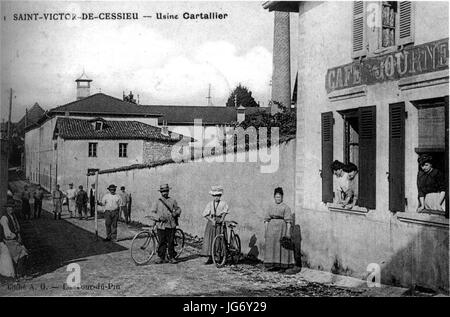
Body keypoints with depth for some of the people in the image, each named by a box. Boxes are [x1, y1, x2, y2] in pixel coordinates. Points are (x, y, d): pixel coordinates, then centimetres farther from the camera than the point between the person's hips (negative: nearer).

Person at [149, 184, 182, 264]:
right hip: (161, 225, -1)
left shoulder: (172, 201, 10)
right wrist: (159, 217, -16)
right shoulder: (157, 202, 6)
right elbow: (152, 213, 1)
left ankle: (171, 257, 12)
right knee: (162, 242, 1)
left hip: (171, 225, 1)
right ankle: (161, 257, 12)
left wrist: (176, 213, -3)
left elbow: (178, 209, 20)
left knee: (171, 242, 2)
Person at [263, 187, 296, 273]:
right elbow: (266, 219, 11)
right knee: (271, 246, 5)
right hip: (271, 227, 5)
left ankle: (283, 266, 2)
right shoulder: (270, 207, 14)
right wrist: (266, 230, 3)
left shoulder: (286, 207, -1)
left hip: (281, 227, -5)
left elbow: (289, 221, -7)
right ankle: (272, 265, 13)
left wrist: (288, 232, -14)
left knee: (282, 247, -3)